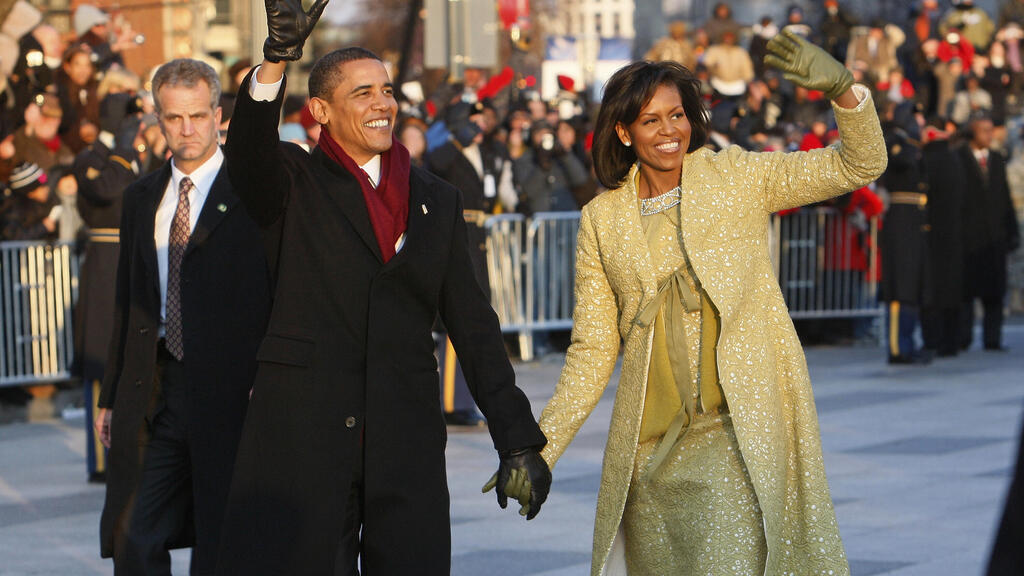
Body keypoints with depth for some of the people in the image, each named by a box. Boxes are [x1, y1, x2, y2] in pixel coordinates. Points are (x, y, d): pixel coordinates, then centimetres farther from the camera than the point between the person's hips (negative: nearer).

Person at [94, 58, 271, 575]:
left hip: (228, 393, -5)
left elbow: (277, 295, -6)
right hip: (152, 393, 5)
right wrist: (110, 396, 16)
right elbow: (127, 302, 19)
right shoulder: (140, 199, 16)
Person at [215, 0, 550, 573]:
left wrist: (519, 440, 6)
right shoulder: (294, 184, 6)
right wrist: (277, 58, -36)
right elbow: (248, 153, -19)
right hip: (301, 435, -2)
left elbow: (474, 327, 13)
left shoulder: (437, 200, 14)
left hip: (406, 439, 2)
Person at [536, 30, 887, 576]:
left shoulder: (736, 177, 2)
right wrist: (539, 450, 3)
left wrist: (839, 85, -22)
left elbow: (861, 164, -4)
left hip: (743, 425, -3)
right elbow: (592, 351, 10)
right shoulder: (602, 219, 8)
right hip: (651, 444, 3)